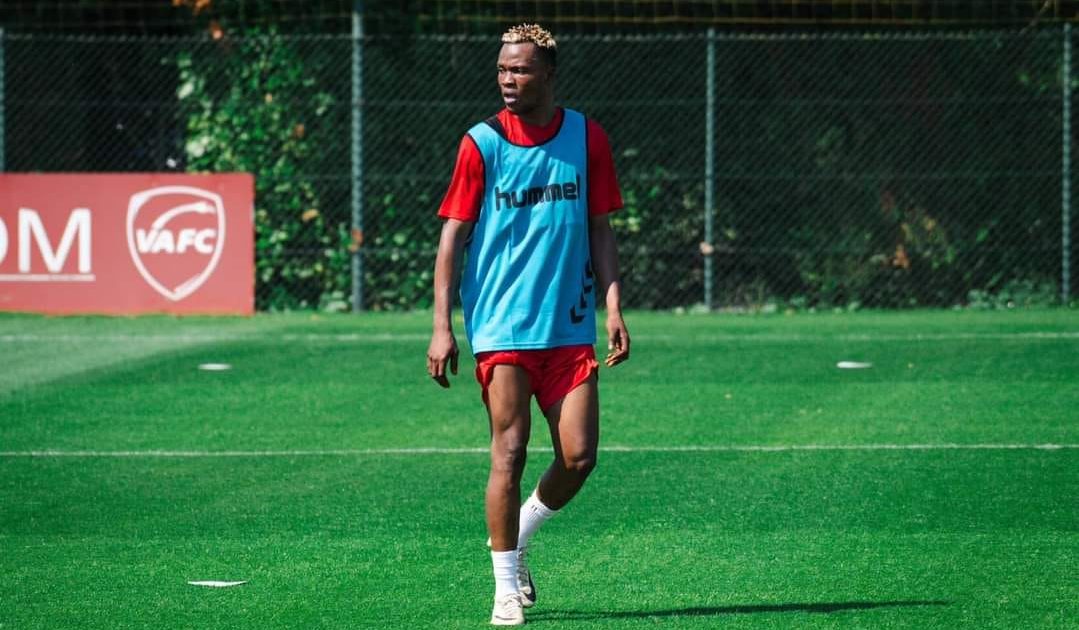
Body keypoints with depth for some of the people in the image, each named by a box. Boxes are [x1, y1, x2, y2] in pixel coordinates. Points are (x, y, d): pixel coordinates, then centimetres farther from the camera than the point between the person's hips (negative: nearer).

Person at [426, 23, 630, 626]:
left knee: (578, 456, -4)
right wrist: (442, 326, -7)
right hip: (501, 327, -2)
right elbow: (453, 236, -1)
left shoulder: (587, 138, 5)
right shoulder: (482, 144, -2)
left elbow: (600, 231, 11)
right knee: (510, 453, -6)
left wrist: (613, 308, 1)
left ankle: (515, 537, 23)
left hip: (570, 327, 3)